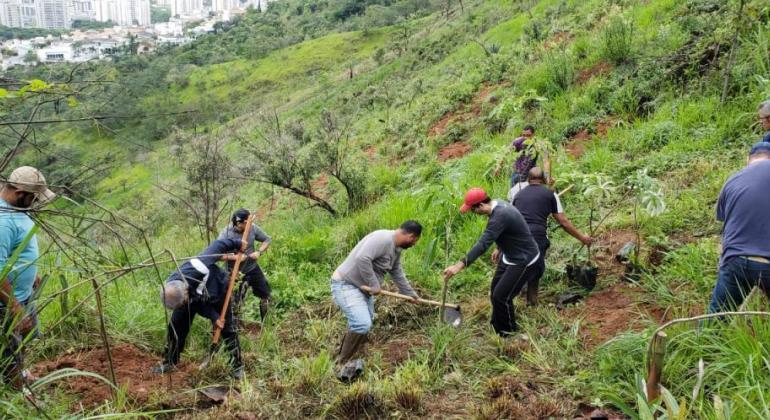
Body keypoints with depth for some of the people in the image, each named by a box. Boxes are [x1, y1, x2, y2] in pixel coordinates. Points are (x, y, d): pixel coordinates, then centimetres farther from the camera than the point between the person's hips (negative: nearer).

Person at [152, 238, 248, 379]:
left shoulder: (197, 267, -48)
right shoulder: (171, 291, -30)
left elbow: (217, 245, -35)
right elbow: (196, 303, -17)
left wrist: (237, 244, -22)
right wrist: (213, 317, -21)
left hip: (217, 292, -3)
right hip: (196, 297, 3)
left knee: (228, 329, 0)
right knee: (176, 326, -1)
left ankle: (237, 365, 14)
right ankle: (170, 362, 18)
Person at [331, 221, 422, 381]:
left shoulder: (396, 249, 9)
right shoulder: (383, 239, -23)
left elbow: (397, 274, 24)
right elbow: (362, 258, -35)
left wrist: (410, 294, 32)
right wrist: (374, 285, -25)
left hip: (363, 288, 10)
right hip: (345, 284, -10)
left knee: (363, 325, 13)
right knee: (362, 324, -22)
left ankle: (343, 358, 28)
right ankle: (343, 365, -8)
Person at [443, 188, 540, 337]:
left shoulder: (499, 217, -33)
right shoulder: (498, 204, -3)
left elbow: (482, 244, -42)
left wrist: (460, 265, -46)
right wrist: (500, 248, 23)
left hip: (523, 261, -10)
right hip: (510, 256, 10)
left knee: (501, 296, -5)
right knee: (495, 291, 16)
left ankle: (508, 334, 16)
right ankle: (496, 326, 33)